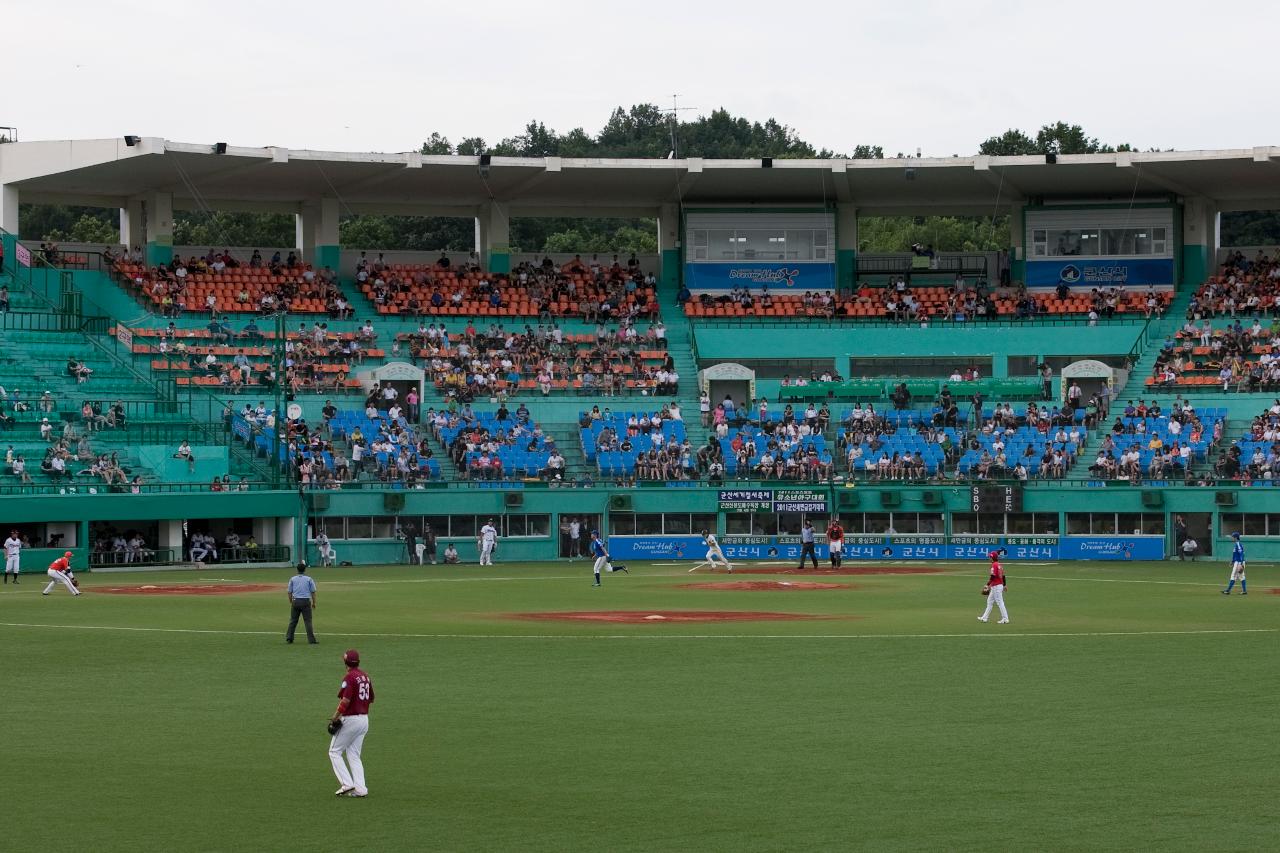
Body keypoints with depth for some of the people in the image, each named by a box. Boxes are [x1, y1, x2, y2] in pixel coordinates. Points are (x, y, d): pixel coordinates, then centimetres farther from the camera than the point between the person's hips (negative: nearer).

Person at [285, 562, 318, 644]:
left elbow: (289, 592, 7)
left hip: (295, 601, 2)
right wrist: (314, 603, 10)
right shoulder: (309, 579, 3)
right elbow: (313, 592, 1)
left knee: (293, 620, 11)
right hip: (306, 601, -2)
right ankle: (311, 640, -4)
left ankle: (289, 638, 10)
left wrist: (291, 602, 17)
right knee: (308, 621, -1)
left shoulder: (292, 579, 7)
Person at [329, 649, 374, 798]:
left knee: (335, 751, 4)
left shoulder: (349, 677, -16)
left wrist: (335, 718, -16)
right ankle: (360, 788, 3)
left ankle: (346, 784, -6)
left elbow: (345, 701, -24)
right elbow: (371, 699, 18)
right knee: (354, 755, 12)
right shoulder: (365, 676, 10)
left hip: (350, 719, -8)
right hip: (364, 718, 8)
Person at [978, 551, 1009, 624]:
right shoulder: (999, 565, 13)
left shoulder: (994, 565, -16)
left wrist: (987, 585, -17)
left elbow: (993, 576, -22)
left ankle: (1005, 619, -5)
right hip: (1000, 585, 10)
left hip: (996, 586, -10)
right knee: (989, 601, 16)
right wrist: (1004, 585, 24)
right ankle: (984, 618, 21)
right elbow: (1003, 576, 17)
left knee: (1000, 602, -7)